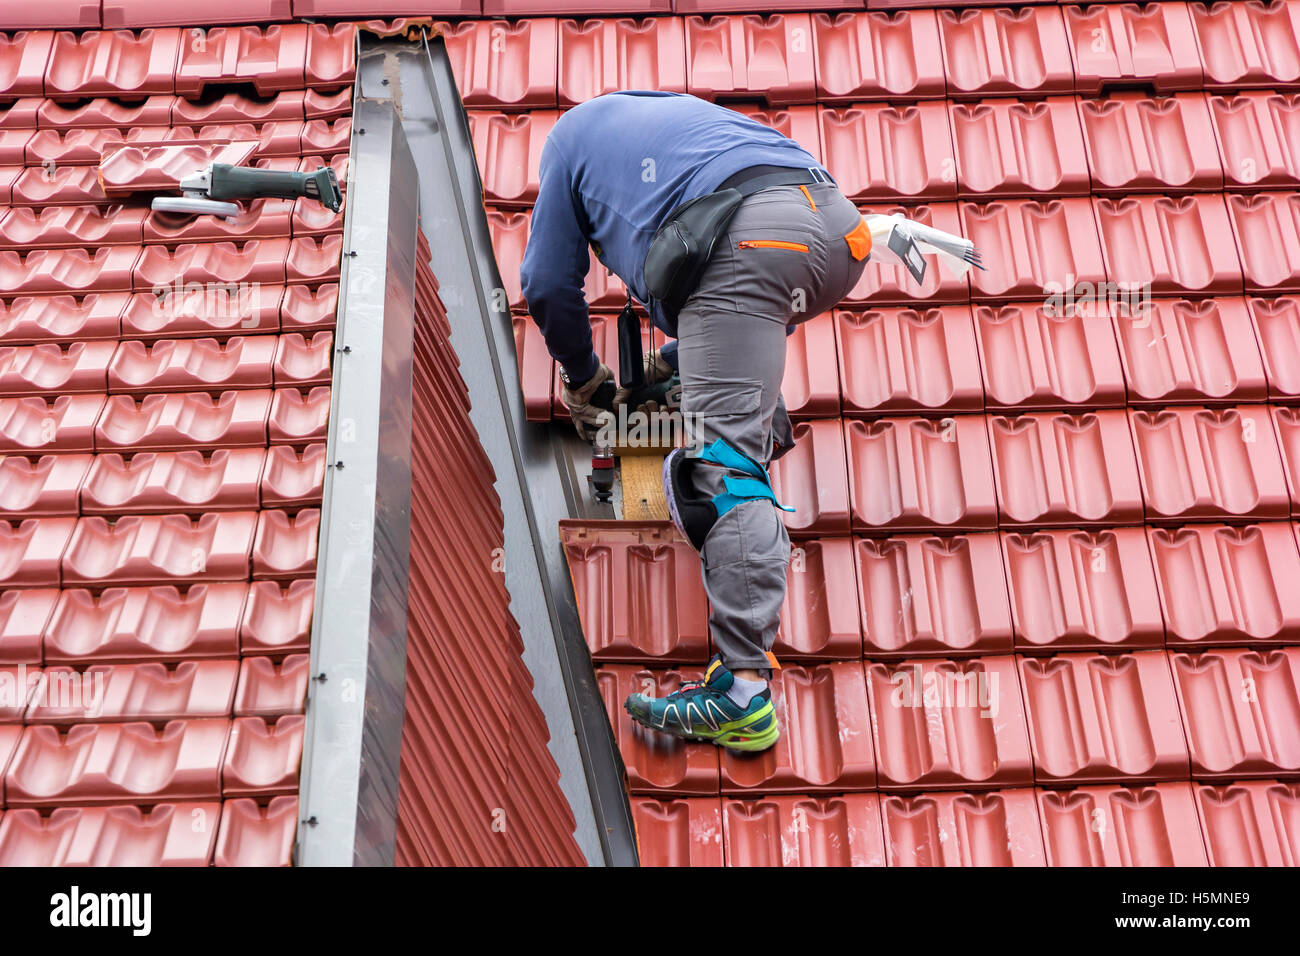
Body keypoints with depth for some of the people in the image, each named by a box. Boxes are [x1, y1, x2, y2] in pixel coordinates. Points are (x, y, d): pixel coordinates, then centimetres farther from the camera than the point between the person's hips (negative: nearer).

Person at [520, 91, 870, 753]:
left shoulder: (571, 131, 32)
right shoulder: (687, 110, 48)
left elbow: (549, 284, 28)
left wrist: (583, 378, 43)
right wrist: (672, 360, 51)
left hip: (745, 240, -6)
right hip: (839, 224, 7)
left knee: (724, 455, -13)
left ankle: (742, 693, -22)